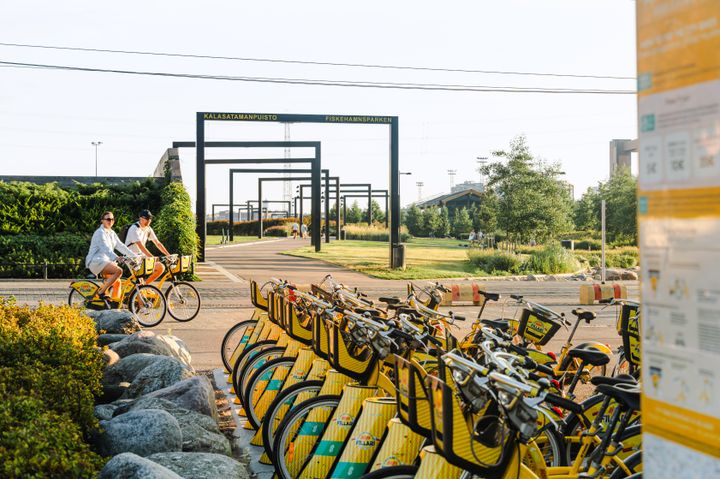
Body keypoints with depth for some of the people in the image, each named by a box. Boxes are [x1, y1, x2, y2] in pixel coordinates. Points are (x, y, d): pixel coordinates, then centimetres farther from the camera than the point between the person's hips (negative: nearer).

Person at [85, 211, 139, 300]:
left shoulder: (112, 233, 17)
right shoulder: (100, 233, -11)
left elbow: (121, 246, 12)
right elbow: (106, 249, -25)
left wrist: (135, 256, 1)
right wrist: (117, 258, -40)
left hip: (106, 261, 9)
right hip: (96, 261, -9)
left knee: (117, 282, 0)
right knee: (118, 271, -27)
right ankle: (100, 293, -23)